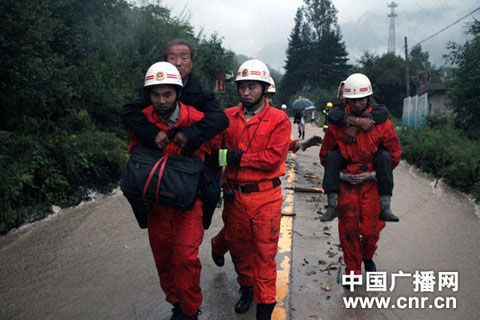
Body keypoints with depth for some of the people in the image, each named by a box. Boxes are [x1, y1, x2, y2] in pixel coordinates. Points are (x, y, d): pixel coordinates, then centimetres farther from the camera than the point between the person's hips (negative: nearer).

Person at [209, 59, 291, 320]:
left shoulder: (279, 120, -6)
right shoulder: (228, 117, 5)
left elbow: (273, 157, -16)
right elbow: (215, 151, 6)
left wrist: (235, 157, -17)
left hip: (265, 197, -3)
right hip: (234, 195, 4)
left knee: (265, 252, 3)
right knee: (238, 245, 18)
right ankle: (246, 288, 42)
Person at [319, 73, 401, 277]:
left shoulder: (382, 122, -2)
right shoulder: (337, 123, -1)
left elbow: (394, 154, 4)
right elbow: (325, 155, 7)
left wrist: (374, 174, -3)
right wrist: (342, 175, -4)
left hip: (372, 183, 0)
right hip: (346, 184, 0)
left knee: (371, 229, 5)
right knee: (348, 229, 3)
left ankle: (367, 257, 38)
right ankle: (353, 270, 23)